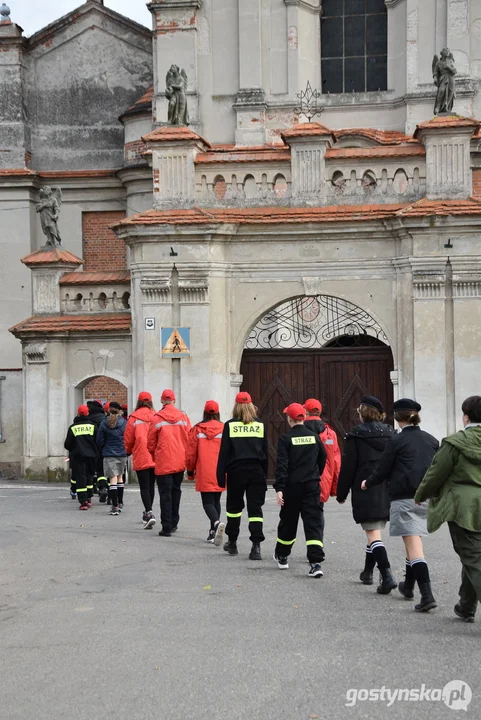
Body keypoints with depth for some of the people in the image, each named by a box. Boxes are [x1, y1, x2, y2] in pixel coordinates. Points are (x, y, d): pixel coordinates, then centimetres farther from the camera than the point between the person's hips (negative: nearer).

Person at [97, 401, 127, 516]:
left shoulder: (104, 423, -5)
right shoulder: (124, 423, -4)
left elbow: (99, 440, -1)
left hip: (109, 455, -2)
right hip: (122, 454, 2)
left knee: (112, 479, -5)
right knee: (120, 477, 18)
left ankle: (115, 507, -10)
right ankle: (120, 503, 25)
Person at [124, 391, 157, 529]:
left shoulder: (134, 418, -5)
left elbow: (128, 438, 2)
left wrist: (128, 451, 21)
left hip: (140, 458, -3)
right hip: (155, 458, 3)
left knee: (144, 486, -2)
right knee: (151, 485, 15)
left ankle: (149, 513, -18)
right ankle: (148, 512, 26)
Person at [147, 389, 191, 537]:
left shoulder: (157, 419, -7)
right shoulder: (183, 417, 1)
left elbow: (150, 443, -1)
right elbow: (189, 440, 4)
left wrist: (154, 457, 17)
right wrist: (187, 457, 17)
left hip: (163, 463, -3)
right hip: (180, 462, 3)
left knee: (165, 494, -1)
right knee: (176, 490, 18)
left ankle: (167, 527, -7)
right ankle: (174, 523, 24)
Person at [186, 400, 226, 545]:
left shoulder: (197, 430, -3)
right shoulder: (224, 429, -1)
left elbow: (191, 453, 1)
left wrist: (190, 470, 15)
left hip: (204, 473, -2)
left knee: (207, 502, -2)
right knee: (216, 501, 16)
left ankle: (217, 523, -30)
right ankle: (213, 532, 16)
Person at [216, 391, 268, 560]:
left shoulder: (230, 425, -2)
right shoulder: (260, 425, 4)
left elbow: (224, 452, -4)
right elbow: (265, 451, 7)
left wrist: (221, 475, 0)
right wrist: (264, 474, 14)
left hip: (236, 471, -1)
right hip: (256, 470, 1)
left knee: (234, 507, 16)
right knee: (255, 508, 0)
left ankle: (232, 543, 25)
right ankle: (256, 546, -13)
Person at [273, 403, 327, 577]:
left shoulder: (285, 439, -8)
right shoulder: (314, 436, 4)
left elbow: (281, 465, -14)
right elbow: (323, 458, 15)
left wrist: (279, 488, -15)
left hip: (292, 486, -2)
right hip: (312, 485, 2)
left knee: (288, 521, 14)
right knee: (313, 522, -2)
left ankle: (282, 556, 33)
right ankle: (316, 562, -16)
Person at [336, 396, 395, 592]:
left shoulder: (356, 436, -6)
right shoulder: (391, 434, 9)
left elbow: (348, 467, -5)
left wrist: (342, 493, 4)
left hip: (366, 492, -6)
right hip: (388, 491, 6)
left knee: (373, 534, -8)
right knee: (376, 531, 20)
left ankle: (387, 576, -22)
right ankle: (368, 572, 33)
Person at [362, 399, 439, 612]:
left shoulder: (397, 441, -8)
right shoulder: (431, 440, 8)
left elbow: (382, 470, -2)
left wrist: (368, 482, 17)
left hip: (404, 498, -6)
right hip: (427, 498, 6)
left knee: (413, 545, -10)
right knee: (413, 543, 23)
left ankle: (427, 595, -22)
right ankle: (408, 586, 38)